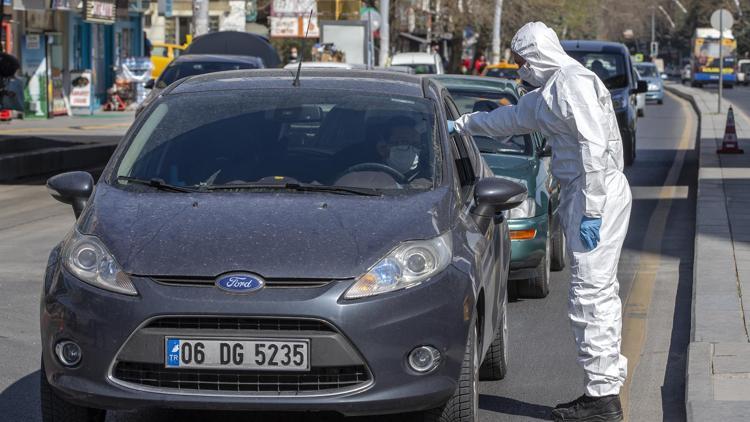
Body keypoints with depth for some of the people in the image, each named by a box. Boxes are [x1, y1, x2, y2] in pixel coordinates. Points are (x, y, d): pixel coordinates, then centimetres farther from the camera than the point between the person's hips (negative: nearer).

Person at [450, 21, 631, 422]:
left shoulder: (573, 81, -11)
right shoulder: (547, 92, 21)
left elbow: (593, 146, -20)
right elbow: (508, 118, 38)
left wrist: (591, 210, -22)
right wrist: (459, 125, 47)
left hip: (597, 192, -10)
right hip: (579, 193, 10)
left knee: (591, 294, -10)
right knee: (598, 294, 9)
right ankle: (604, 388, 12)